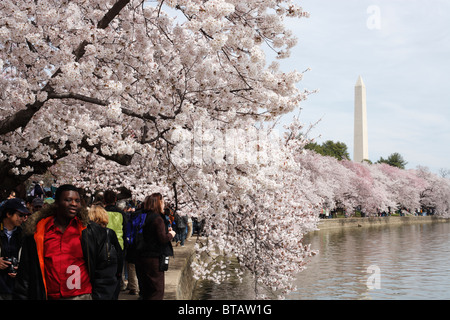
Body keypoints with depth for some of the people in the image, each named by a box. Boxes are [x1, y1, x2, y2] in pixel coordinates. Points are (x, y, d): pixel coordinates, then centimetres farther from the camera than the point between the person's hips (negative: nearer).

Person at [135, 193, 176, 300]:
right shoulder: (158, 219, -13)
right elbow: (162, 239, -19)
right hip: (154, 259, -8)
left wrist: (165, 230, 14)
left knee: (146, 291, 17)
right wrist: (171, 234, 0)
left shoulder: (144, 217, 10)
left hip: (141, 258, 8)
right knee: (157, 291, -1)